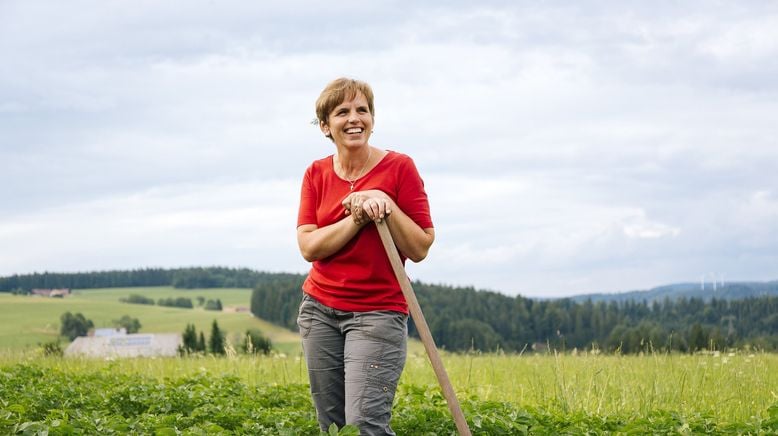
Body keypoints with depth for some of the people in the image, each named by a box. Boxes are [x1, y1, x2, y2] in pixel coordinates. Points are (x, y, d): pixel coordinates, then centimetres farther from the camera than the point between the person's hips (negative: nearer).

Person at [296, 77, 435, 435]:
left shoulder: (399, 167, -5)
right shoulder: (316, 174, 6)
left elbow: (420, 249, -7)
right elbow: (308, 247, -5)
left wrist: (385, 204, -18)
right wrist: (357, 217, -17)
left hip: (378, 312, -4)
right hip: (320, 309, 4)